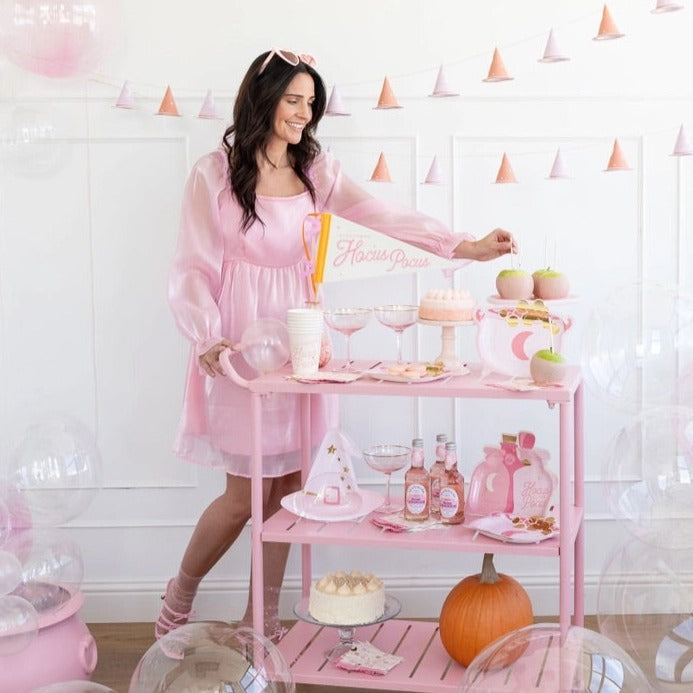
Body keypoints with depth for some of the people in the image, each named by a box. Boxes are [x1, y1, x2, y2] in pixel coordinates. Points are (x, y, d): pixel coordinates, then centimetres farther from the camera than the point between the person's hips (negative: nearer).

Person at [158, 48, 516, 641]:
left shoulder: (316, 169, 6)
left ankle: (263, 621, 23)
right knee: (247, 494, -1)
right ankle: (178, 598, 26)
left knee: (286, 486, 7)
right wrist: (207, 339, -23)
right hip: (241, 346, -4)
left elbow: (381, 216, -6)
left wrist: (467, 246, -19)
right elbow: (193, 269, -7)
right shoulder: (214, 173, -6)